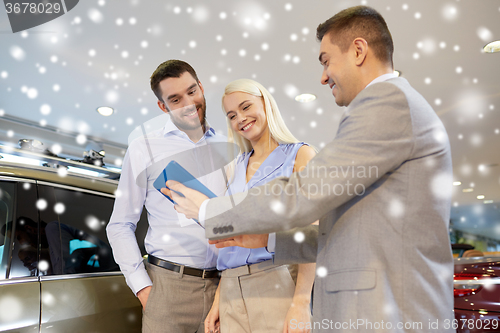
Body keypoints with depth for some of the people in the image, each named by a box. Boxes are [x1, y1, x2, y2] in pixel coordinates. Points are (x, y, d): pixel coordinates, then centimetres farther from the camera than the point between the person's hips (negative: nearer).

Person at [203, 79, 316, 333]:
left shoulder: (299, 155, 0)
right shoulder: (235, 169, 15)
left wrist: (301, 302, -17)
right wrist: (218, 301, 10)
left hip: (278, 284, -4)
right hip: (232, 291, 5)